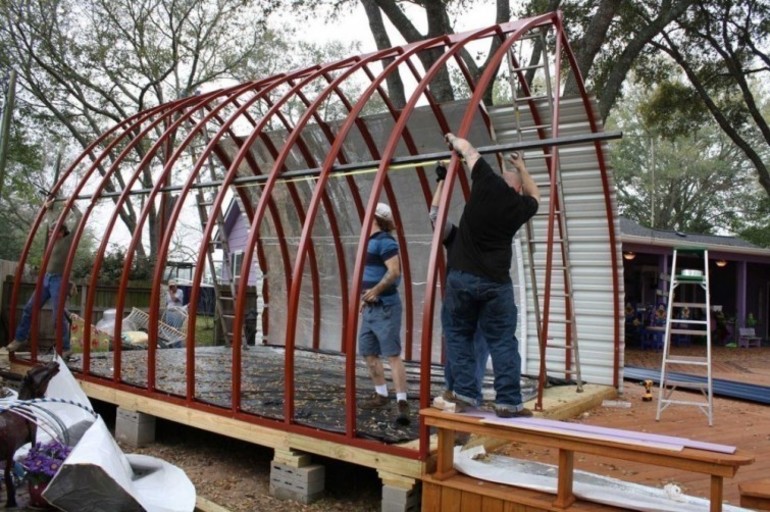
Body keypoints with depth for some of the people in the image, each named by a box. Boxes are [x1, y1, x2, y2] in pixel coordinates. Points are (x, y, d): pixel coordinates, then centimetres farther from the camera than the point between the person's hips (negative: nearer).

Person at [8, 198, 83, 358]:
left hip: (59, 280, -8)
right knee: (29, 308, 9)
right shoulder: (54, 240, 13)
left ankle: (65, 348, -2)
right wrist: (49, 209, 33)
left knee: (58, 315, -9)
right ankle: (20, 339, 22)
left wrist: (72, 206, -1)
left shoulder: (68, 240, -7)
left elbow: (80, 219, -12)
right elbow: (52, 221, 31)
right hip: (46, 278, 8)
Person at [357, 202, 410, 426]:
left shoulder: (385, 241, -14)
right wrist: (364, 297, 21)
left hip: (385, 307, -10)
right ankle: (381, 395, 27)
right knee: (368, 352, 15)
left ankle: (402, 403, -12)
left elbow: (394, 271, -24)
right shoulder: (371, 242, 16)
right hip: (371, 308, 10)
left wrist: (376, 290, -29)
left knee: (393, 354, -12)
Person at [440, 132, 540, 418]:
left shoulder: (489, 182, 0)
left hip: (461, 277, -1)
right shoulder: (521, 206, 6)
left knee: (458, 336, 13)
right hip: (496, 282, 1)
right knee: (503, 342, 9)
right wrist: (521, 167, 41)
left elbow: (467, 149, 12)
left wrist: (453, 139, 32)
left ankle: (465, 396, 9)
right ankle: (509, 402, 8)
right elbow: (535, 196, 32)